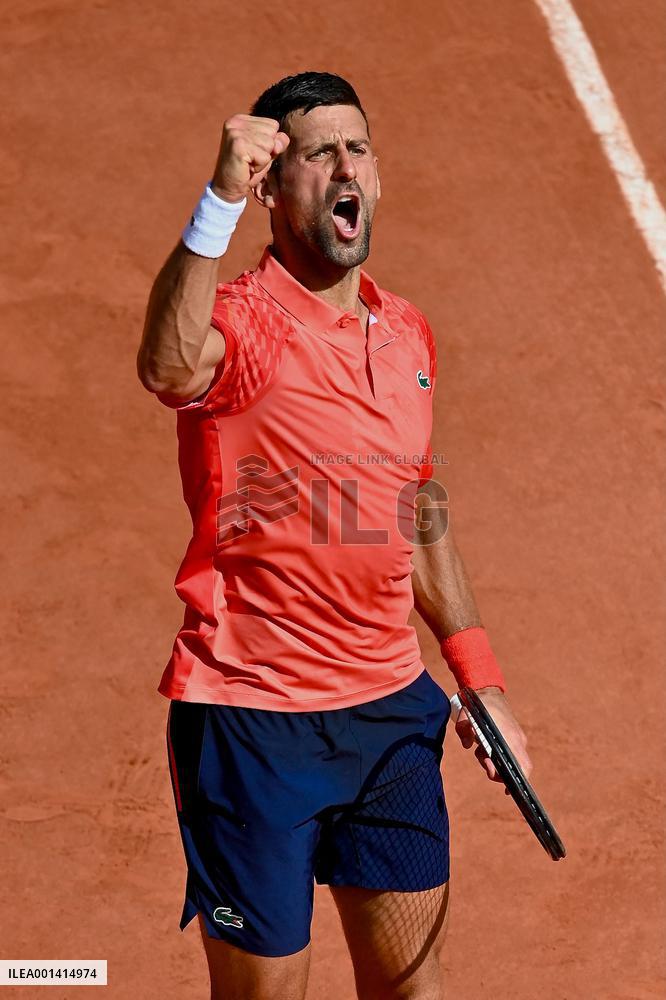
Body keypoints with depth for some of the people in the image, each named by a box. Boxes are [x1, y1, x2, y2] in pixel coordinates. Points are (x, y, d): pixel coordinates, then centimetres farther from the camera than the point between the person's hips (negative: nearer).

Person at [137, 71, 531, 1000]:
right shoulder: (242, 320, -13)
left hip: (391, 711, 7)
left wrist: (479, 679, 20)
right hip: (252, 721, -6)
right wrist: (219, 201, -48)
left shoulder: (408, 333, 9)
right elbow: (168, 368, -39)